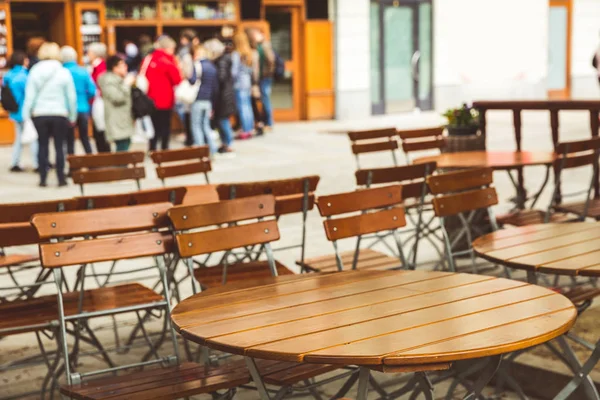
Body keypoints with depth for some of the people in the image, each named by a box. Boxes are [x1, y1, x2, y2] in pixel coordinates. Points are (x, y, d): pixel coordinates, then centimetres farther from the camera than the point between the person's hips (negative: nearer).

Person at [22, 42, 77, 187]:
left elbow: (30, 95, -2)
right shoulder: (64, 72, -3)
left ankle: (43, 178, 9)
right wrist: (72, 115, 8)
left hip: (40, 115, 1)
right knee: (59, 146, 3)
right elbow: (71, 96, -1)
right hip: (59, 114, -1)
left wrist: (27, 113, 4)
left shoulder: (34, 71, 0)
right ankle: (61, 178, 2)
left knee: (43, 146, 8)